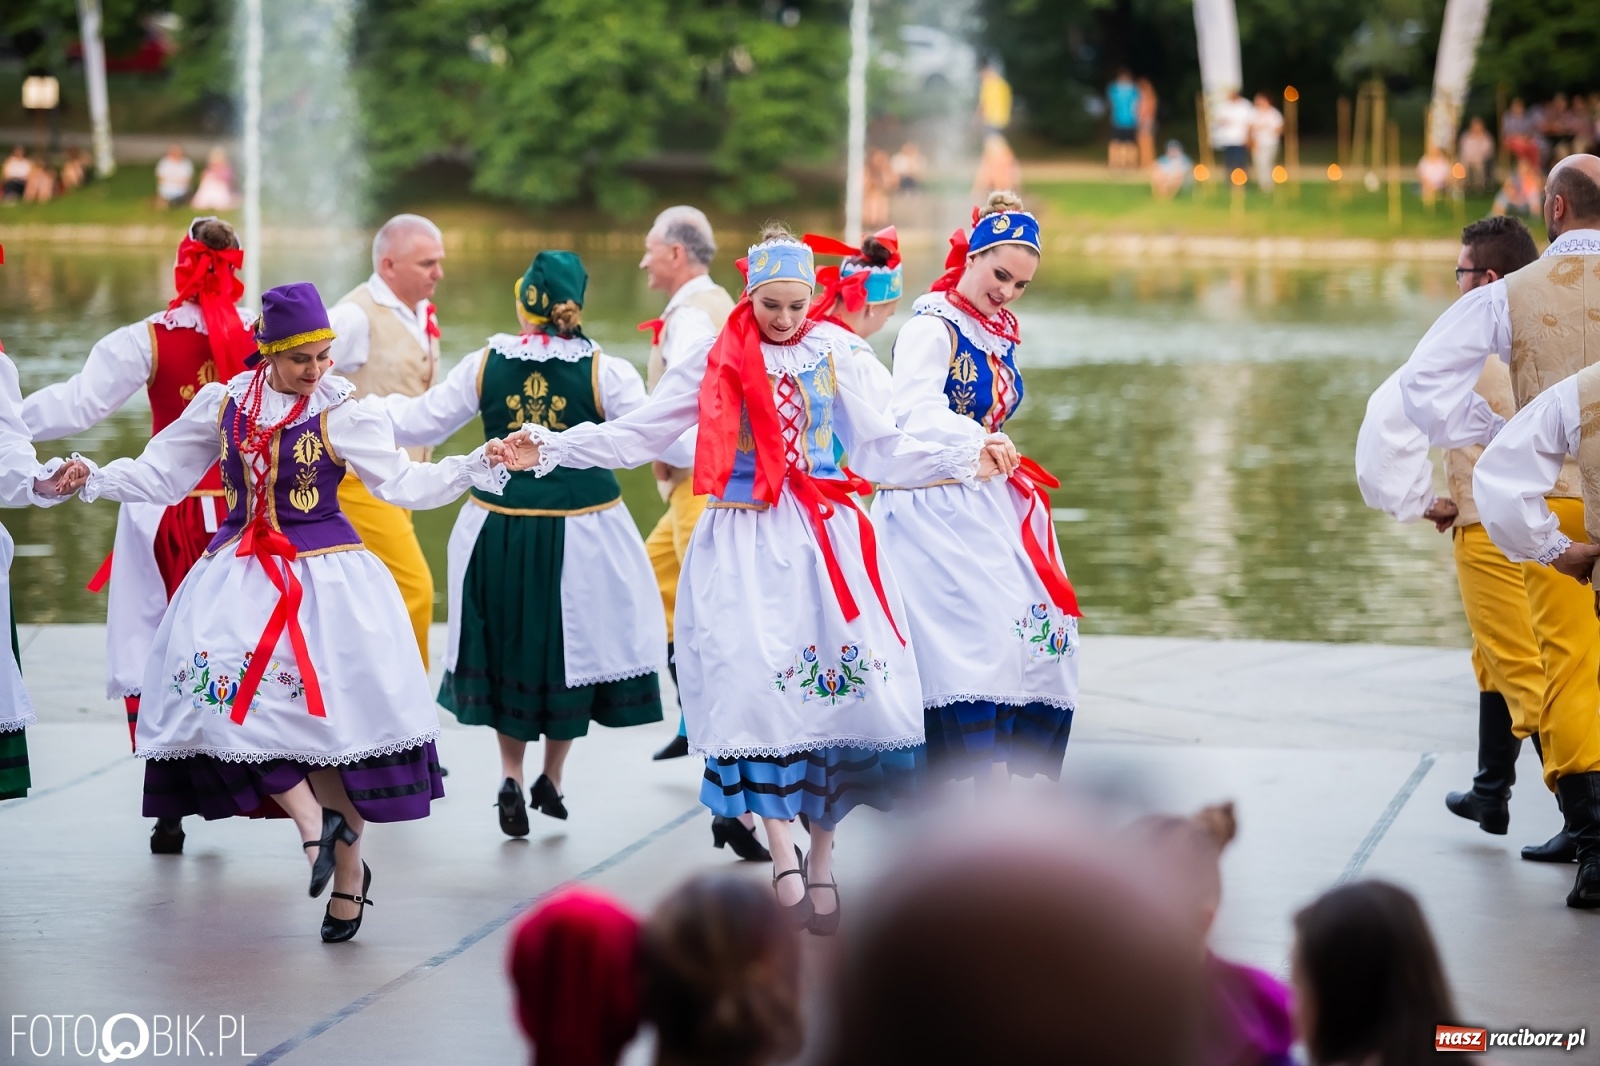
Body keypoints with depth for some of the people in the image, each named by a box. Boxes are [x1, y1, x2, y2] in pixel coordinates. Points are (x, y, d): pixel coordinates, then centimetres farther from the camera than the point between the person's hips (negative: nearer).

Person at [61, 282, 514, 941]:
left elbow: (405, 482, -6)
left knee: (331, 714, -4)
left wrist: (476, 466, -18)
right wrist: (94, 481, -2)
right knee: (227, 696, -18)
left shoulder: (340, 414, -5)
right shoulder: (222, 405, 4)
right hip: (241, 575, 3)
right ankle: (314, 819, -10)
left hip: (324, 576, -3)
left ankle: (346, 868, 9)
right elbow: (161, 473, 11)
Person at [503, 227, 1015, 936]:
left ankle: (822, 857, 7)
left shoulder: (832, 353, 9)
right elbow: (637, 434, 5)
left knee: (842, 689, -6)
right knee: (755, 689, -17)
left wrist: (968, 460, 5)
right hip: (745, 544, -2)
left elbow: (878, 449, 12)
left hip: (827, 538, 2)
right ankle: (782, 857, -12)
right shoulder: (716, 359, 5)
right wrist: (548, 449, -4)